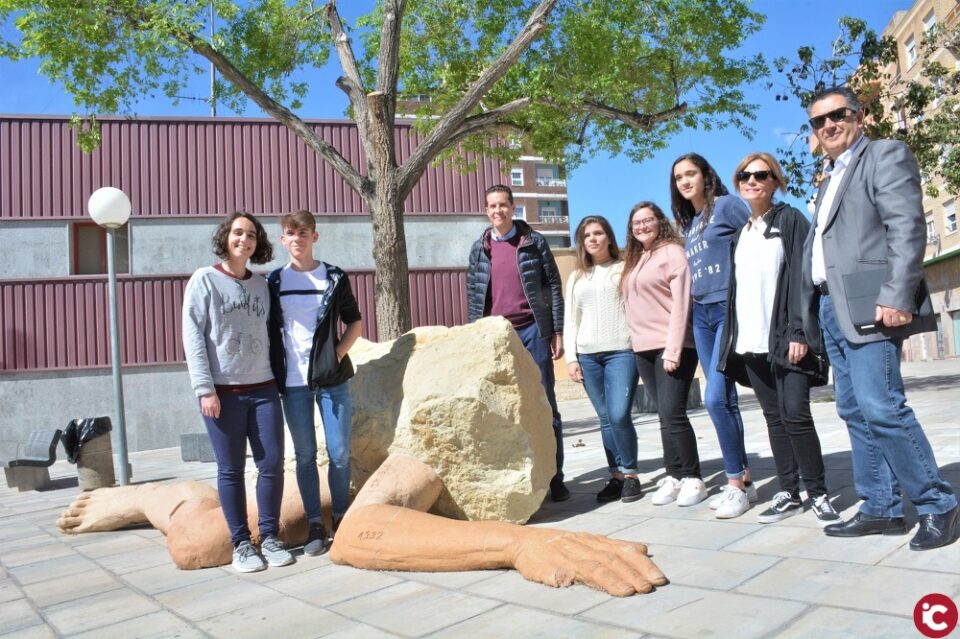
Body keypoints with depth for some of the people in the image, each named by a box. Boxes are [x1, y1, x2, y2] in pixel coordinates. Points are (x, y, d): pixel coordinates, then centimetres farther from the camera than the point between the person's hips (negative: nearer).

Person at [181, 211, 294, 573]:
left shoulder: (262, 285, 12)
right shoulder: (204, 280, 0)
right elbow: (193, 337, -5)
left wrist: (277, 379, 9)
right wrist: (205, 389, -11)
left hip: (264, 389, 4)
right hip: (223, 392, -4)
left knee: (272, 464, 3)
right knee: (231, 470, 3)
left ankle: (270, 538, 17)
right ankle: (241, 544, 15)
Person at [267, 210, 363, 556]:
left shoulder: (335, 278, 3)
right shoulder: (274, 281, 6)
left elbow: (354, 322, 9)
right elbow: (269, 329, 11)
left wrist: (338, 353, -4)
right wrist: (277, 367, 0)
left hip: (331, 378, -1)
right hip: (293, 382, 1)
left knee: (339, 453, 2)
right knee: (305, 455, 6)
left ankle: (341, 518, 19)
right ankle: (315, 525, 16)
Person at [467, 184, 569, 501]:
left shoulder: (534, 242, 3)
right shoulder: (479, 249, 9)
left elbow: (553, 287, 2)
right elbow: (473, 297, 11)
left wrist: (558, 332, -4)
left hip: (532, 330, -2)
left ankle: (555, 476, 7)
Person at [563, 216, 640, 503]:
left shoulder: (625, 269, 7)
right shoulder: (576, 277, 17)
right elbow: (570, 320, 15)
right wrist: (571, 357, 5)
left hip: (622, 351, -3)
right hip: (587, 355, 3)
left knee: (620, 415, -12)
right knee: (605, 419, 4)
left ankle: (631, 475, 5)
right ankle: (616, 476, 13)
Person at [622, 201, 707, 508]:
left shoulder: (672, 252, -4)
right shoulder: (635, 261, 18)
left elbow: (681, 303, -12)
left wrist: (673, 348, -19)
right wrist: (634, 338, 9)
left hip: (671, 346, -7)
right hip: (643, 348, 7)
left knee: (673, 413, -10)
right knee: (665, 416, 9)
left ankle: (693, 478, 1)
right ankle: (674, 475, 13)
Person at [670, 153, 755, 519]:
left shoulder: (727, 205, -3)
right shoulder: (689, 223, 18)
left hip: (731, 309, -7)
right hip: (701, 315, 7)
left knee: (716, 398, -13)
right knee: (724, 400, 8)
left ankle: (736, 483, -1)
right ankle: (744, 480, 17)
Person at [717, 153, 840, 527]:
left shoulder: (790, 219, 2)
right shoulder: (739, 233, 17)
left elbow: (803, 276, -8)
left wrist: (799, 332, -16)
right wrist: (732, 335, 8)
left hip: (785, 338, -5)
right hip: (751, 342, 5)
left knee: (795, 414, -9)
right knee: (774, 417, 8)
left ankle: (818, 494, 5)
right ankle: (788, 493, 16)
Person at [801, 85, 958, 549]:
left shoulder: (886, 155, 1)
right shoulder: (831, 180, 25)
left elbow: (907, 229, -12)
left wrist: (897, 298, -22)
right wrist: (811, 318, 13)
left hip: (867, 306, -8)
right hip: (831, 307, 8)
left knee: (881, 408, -13)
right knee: (855, 412, 8)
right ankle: (880, 509, 14)